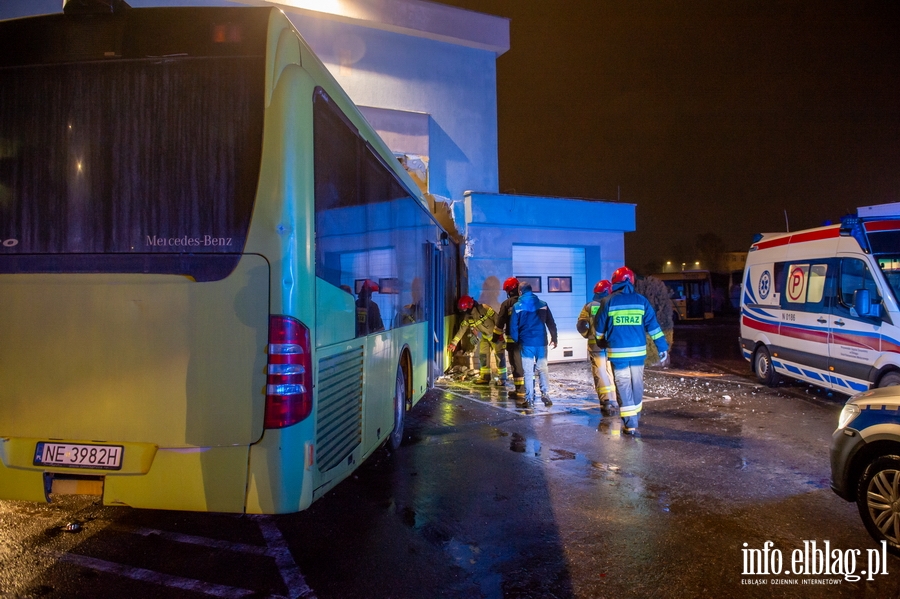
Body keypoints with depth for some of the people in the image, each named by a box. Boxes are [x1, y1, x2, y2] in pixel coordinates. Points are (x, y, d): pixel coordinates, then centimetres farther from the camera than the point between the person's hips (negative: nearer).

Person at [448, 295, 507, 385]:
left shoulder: (483, 308, -24)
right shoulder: (467, 317, -3)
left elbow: (497, 318, -23)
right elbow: (461, 330, -1)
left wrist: (498, 333, -24)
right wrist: (454, 343, -4)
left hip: (496, 335, -7)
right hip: (485, 337, 7)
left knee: (499, 356, -5)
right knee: (483, 356, 6)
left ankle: (502, 379, 2)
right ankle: (485, 378, 16)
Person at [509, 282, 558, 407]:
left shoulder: (517, 306, -2)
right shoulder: (543, 304, 4)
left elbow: (513, 326, -4)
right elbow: (551, 323, 6)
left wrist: (515, 341, 5)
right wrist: (554, 338, 15)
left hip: (526, 343, -2)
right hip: (541, 342, 2)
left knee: (528, 372, 3)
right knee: (542, 370, 11)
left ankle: (529, 398, 3)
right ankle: (545, 394, 4)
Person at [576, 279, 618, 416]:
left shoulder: (589, 306, -2)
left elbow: (580, 325, -4)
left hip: (595, 345, -1)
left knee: (600, 375, 2)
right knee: (612, 374, 14)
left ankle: (606, 403, -3)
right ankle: (613, 402, 16)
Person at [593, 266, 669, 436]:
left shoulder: (608, 302, -2)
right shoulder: (641, 300, 2)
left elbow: (599, 328, 5)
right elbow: (653, 326, 0)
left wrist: (600, 340, 25)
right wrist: (663, 348, 5)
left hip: (617, 352, -2)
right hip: (638, 351, 2)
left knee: (624, 387, 2)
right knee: (637, 386, 16)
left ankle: (631, 424, -2)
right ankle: (635, 417, 31)